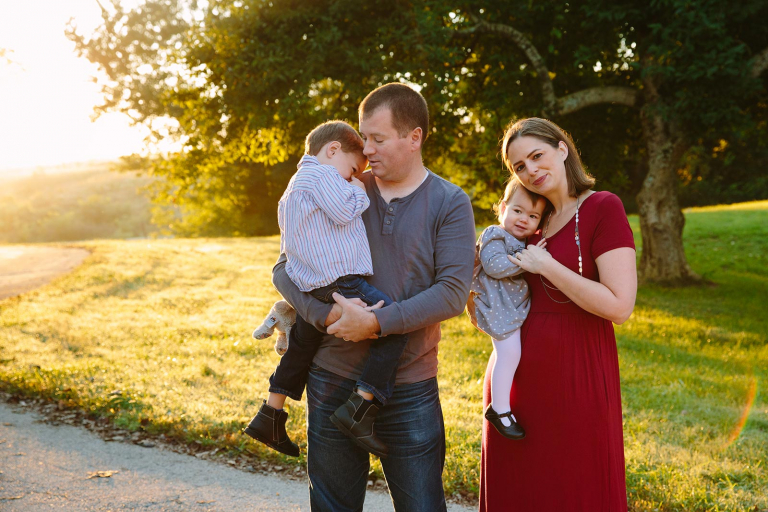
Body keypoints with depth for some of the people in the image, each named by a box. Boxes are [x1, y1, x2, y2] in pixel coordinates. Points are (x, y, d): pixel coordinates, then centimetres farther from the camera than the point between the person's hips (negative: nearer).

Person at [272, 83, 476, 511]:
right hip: (333, 379, 3)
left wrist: (376, 323, -21)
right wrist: (325, 313, -16)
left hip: (409, 389, -2)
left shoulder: (450, 203, -3)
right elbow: (285, 270, 3)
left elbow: (453, 293, -14)